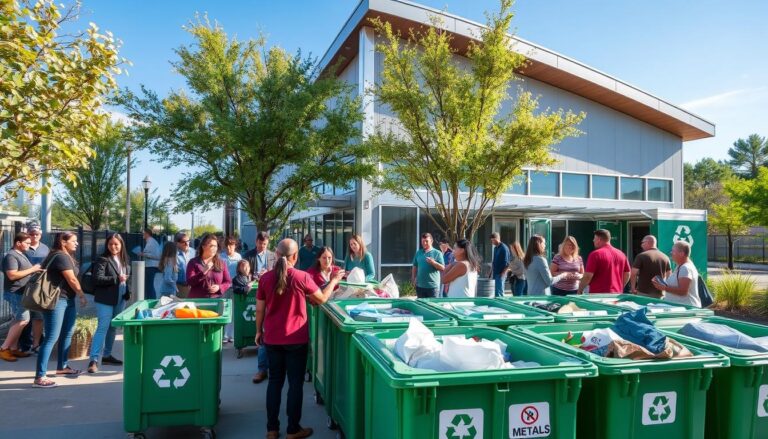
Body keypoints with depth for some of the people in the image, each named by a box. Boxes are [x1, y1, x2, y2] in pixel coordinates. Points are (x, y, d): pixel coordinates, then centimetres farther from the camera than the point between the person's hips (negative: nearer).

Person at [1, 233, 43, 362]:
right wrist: (32, 269, -20)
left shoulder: (20, 254, 16)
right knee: (23, 320, -14)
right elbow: (12, 275, -24)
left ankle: (13, 348, 15)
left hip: (22, 293, 10)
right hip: (15, 293, -10)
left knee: (18, 321, 11)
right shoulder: (11, 256, -14)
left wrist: (36, 269, 11)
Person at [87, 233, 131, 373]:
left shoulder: (125, 260, 9)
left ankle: (107, 355, 27)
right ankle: (94, 360, -5)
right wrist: (116, 279, -25)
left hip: (120, 299, 6)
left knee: (112, 328, 15)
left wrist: (128, 292, 9)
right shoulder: (102, 260, -10)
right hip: (105, 299, -6)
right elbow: (98, 279, -19)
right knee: (103, 328, -9)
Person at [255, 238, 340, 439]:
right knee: (295, 383, 8)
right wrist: (334, 281, 14)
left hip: (272, 338, 4)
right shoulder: (302, 277, -13)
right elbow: (321, 299, -1)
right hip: (296, 339, -3)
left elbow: (260, 309, 3)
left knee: (274, 381, 14)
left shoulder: (266, 278, -4)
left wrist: (259, 331, 17)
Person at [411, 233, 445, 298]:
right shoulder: (418, 253, 11)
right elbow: (415, 267, 15)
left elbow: (442, 268, -6)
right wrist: (413, 279, 7)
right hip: (420, 285, 4)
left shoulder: (437, 253, -1)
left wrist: (433, 262, -20)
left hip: (433, 286, -4)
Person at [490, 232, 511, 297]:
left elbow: (507, 264, -15)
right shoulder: (495, 248, 14)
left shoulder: (504, 248, -12)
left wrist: (502, 273, -18)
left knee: (499, 292, -8)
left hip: (500, 274, -9)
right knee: (497, 292, 12)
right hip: (496, 274, 9)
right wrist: (492, 271, 16)